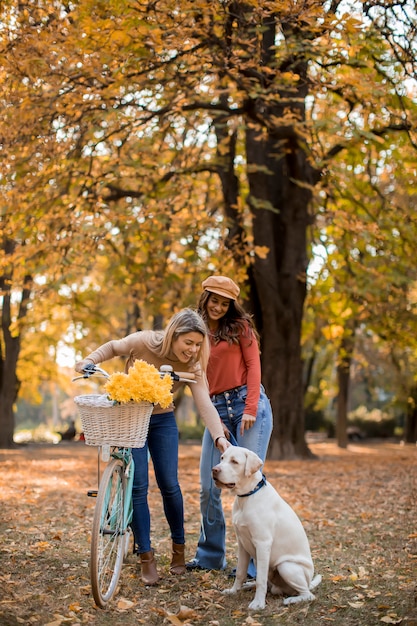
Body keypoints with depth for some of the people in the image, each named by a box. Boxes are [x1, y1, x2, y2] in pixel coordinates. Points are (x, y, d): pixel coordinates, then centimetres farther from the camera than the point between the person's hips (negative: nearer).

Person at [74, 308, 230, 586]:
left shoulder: (192, 366, -17)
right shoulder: (143, 342, -22)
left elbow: (205, 404, -27)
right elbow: (114, 347, -2)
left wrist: (219, 437, -41)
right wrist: (89, 360, -19)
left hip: (162, 420, 2)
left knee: (169, 485, -1)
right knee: (138, 486, -6)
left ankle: (179, 547, 21)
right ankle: (147, 558, 2)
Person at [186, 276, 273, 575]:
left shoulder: (240, 326, 5)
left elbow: (253, 365, -2)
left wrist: (250, 409, -13)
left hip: (247, 405, -4)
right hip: (217, 410, 4)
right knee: (208, 487, 2)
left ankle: (255, 563, -3)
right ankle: (210, 556, 18)